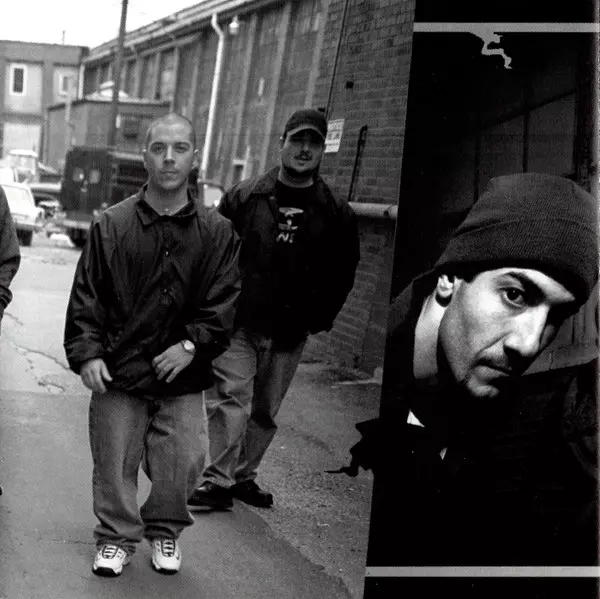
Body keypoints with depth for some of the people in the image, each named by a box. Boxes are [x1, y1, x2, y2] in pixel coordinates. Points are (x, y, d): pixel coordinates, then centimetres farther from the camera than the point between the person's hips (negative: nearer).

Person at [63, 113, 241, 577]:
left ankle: (165, 531, 29)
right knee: (115, 466, 7)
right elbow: (86, 296, 0)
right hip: (118, 369, 0)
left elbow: (223, 300, 0)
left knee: (182, 465, 3)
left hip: (183, 375, 1)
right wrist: (87, 353, -9)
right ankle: (117, 537, 28)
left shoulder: (217, 232, 2)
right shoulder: (112, 225, 0)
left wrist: (192, 344, -12)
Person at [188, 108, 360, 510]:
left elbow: (343, 273, 12)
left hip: (291, 333, 2)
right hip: (238, 324, -2)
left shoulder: (337, 214, 5)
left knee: (266, 412, 11)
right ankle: (218, 481, -6)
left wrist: (320, 319, 5)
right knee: (231, 400, -10)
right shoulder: (245, 197, 1)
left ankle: (243, 476, 26)